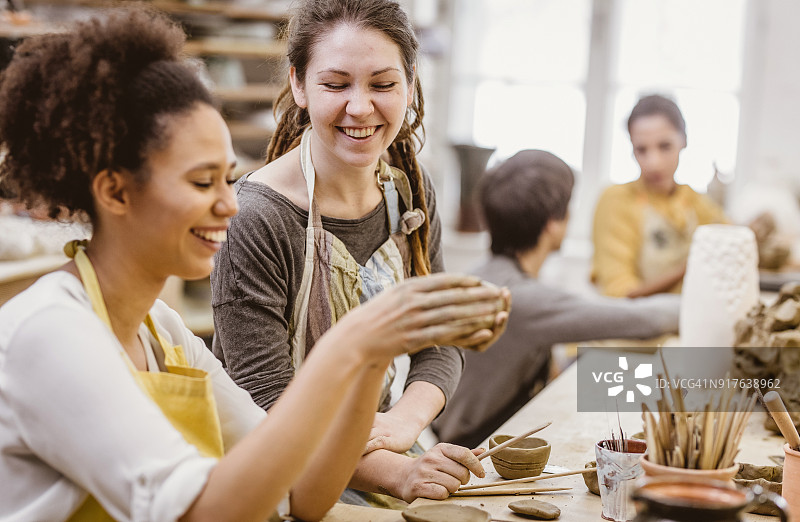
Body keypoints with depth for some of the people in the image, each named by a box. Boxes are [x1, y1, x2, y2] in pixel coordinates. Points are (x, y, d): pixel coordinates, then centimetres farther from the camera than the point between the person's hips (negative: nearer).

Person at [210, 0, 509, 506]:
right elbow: (267, 401, -21)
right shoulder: (254, 219, -19)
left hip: (373, 439, 5)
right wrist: (391, 471, -34)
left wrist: (407, 418, -18)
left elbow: (441, 338, 3)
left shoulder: (409, 189, 2)